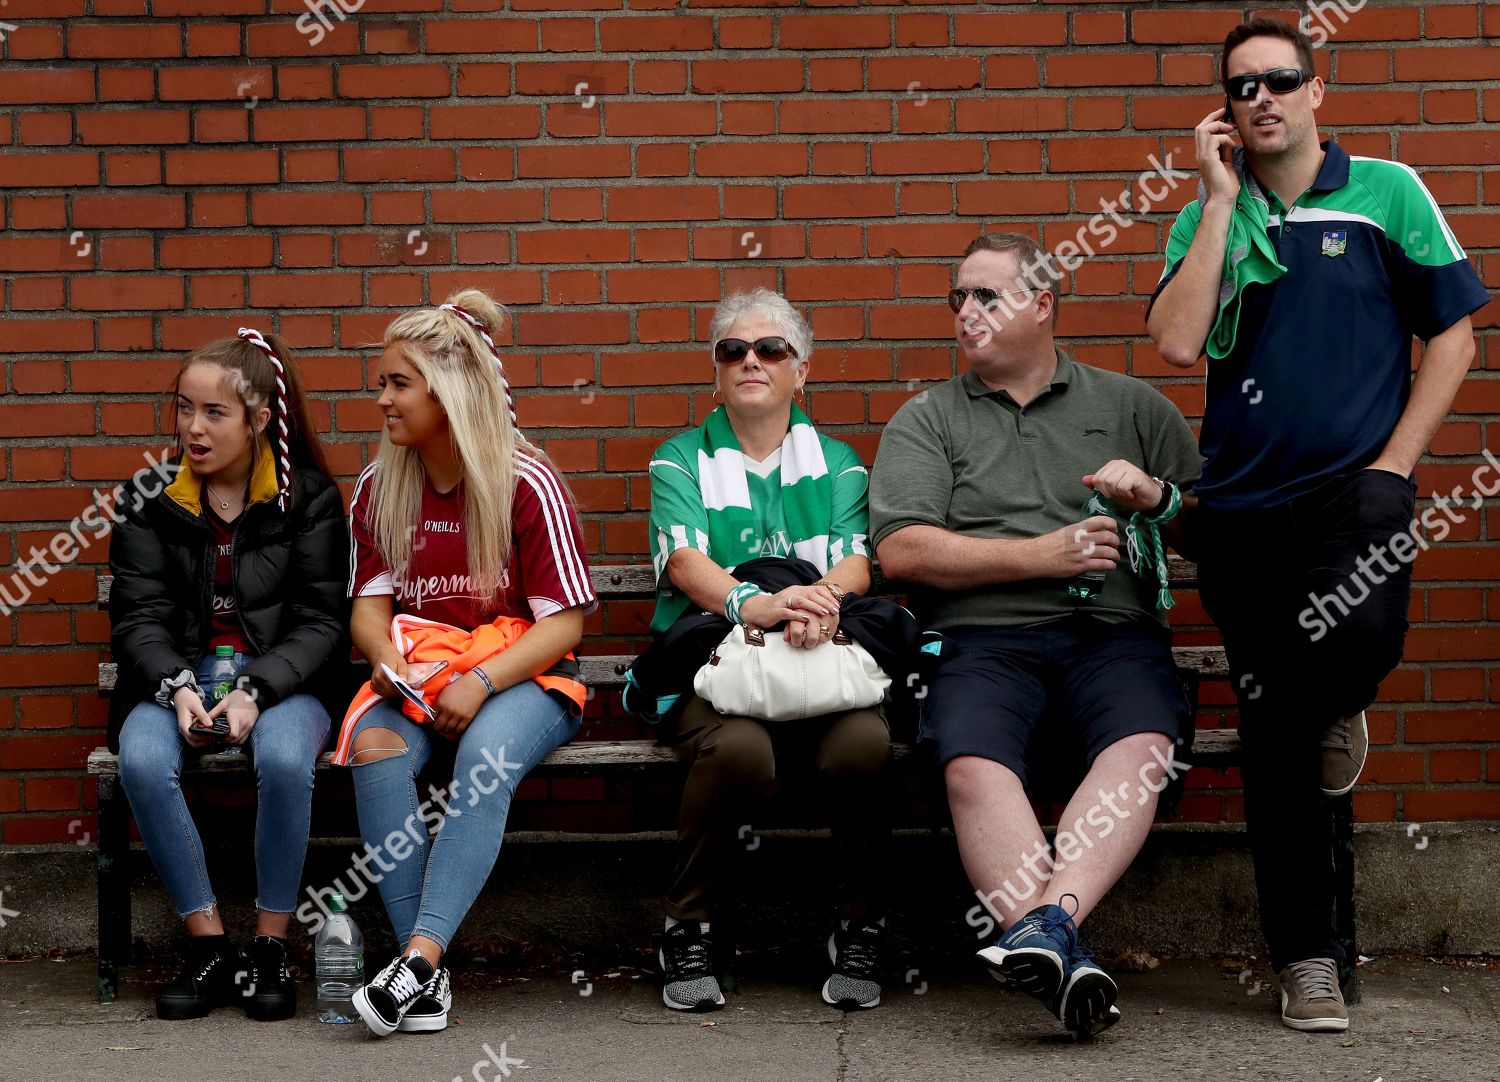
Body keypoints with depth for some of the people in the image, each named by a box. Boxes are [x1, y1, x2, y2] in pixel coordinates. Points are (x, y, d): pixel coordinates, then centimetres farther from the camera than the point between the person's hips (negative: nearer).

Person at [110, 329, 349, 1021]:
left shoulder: (309, 499, 0)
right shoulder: (150, 502, 6)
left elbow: (319, 623, -4)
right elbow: (139, 618, 1)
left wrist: (255, 692, -21)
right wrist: (178, 687, -20)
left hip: (280, 679, -2)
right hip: (177, 678, 2)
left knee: (284, 758, -36)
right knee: (142, 761, -32)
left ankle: (270, 947, -18)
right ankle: (207, 944, -17)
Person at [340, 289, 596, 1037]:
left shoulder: (526, 484, -7)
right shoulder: (378, 488, 8)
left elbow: (564, 620, -8)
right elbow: (370, 604, 10)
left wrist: (480, 682, -22)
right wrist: (383, 650, -14)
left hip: (522, 675, -3)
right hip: (417, 675, 3)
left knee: (487, 752, -38)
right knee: (375, 745, -31)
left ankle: (421, 956, -42)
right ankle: (428, 974, -34)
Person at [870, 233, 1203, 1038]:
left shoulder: (1131, 406, 21)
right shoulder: (926, 420, 18)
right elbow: (900, 550, 3)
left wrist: (1156, 497, 0)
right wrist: (1039, 556, -3)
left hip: (1112, 636, 1)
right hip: (983, 640, 0)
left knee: (1142, 747, -34)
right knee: (973, 767, -33)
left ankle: (1047, 918, -45)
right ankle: (1060, 955, -44)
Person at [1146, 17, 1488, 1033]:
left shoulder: (1385, 190, 5)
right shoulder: (1207, 218, 9)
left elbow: (1452, 337, 5)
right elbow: (1178, 343, -7)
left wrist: (1395, 463, -5)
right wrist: (1222, 199, -5)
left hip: (1353, 484, -2)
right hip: (1241, 502, 2)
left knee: (1360, 632, -33)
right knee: (1273, 735, 4)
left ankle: (1339, 709, 6)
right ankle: (1306, 956, 16)